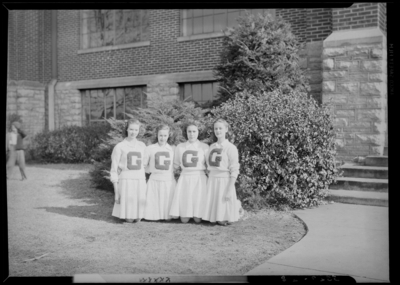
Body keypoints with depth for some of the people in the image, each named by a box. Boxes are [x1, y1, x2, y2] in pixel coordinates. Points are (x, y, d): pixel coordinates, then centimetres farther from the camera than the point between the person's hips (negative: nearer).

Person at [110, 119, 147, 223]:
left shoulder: (142, 146, 11)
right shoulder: (120, 146, 0)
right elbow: (114, 166, 0)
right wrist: (115, 185, -4)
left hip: (140, 180, 3)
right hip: (125, 180, -3)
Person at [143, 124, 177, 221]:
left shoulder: (172, 149, 7)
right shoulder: (150, 148, 5)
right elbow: (143, 164, 10)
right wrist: (151, 170, 0)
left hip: (169, 181, 1)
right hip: (154, 181, 0)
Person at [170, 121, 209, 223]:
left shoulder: (204, 147, 4)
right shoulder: (180, 147, 10)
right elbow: (176, 165, 17)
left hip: (199, 179, -2)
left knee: (197, 219, -4)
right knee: (184, 220, -2)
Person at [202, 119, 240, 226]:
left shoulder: (230, 147, -6)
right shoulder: (212, 147, 12)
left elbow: (234, 171, -11)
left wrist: (229, 189, -17)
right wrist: (208, 183, 8)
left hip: (224, 181, -5)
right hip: (212, 180, 6)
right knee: (214, 207, 6)